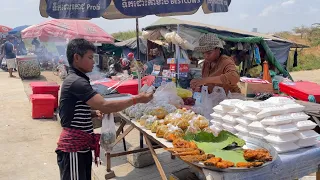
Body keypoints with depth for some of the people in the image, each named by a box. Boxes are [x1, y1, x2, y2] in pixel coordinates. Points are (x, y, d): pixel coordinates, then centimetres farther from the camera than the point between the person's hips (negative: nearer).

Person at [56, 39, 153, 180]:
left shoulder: (76, 80, 12)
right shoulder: (77, 82, -20)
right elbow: (105, 106, -30)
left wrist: (95, 113, 3)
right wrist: (136, 99, -24)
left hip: (82, 144, 10)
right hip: (73, 146, -10)